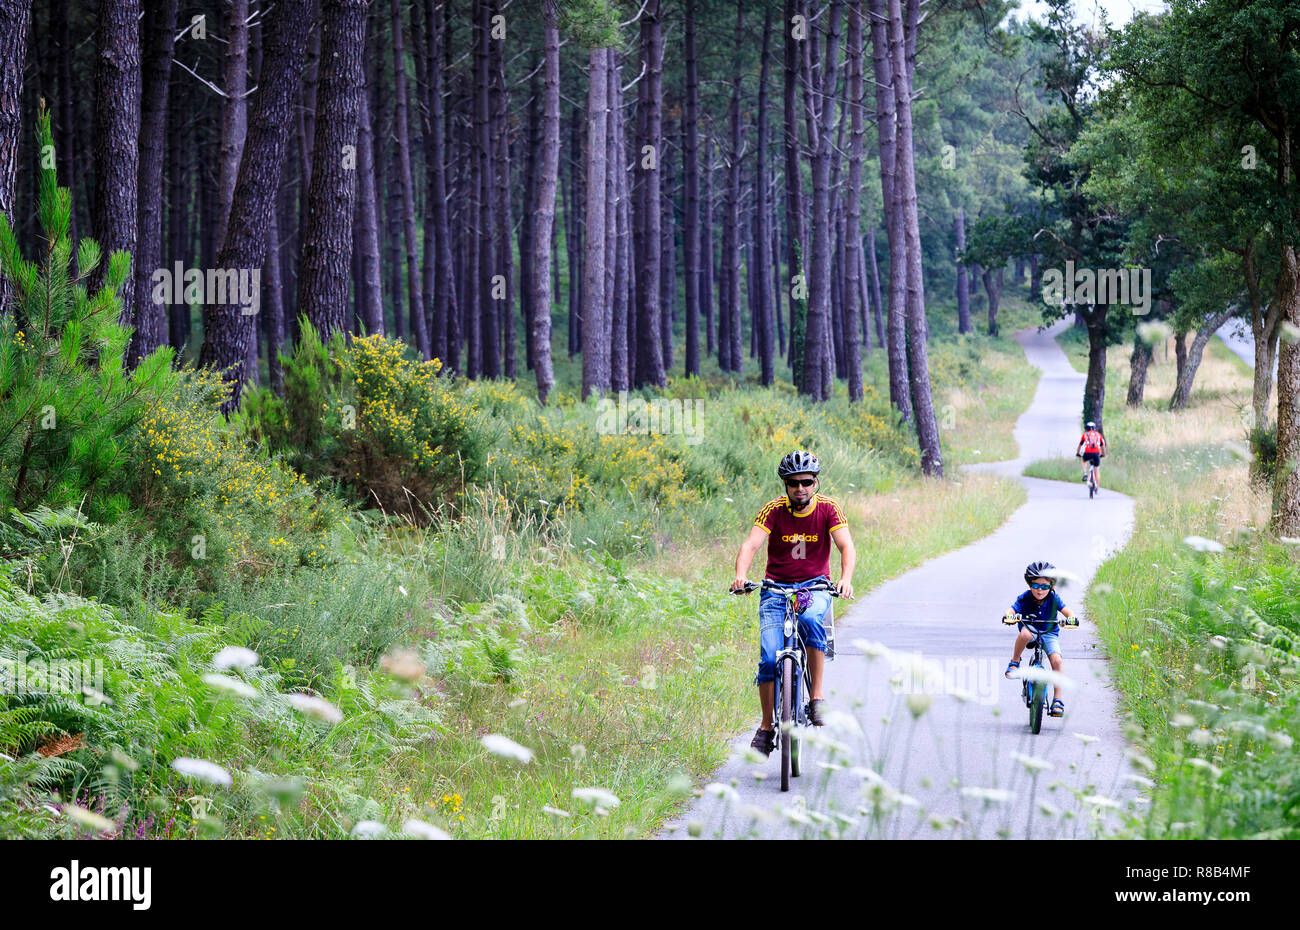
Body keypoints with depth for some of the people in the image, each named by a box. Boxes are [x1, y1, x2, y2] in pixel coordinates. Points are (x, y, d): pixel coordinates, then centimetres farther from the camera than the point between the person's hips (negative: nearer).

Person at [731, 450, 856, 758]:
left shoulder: (828, 508, -7)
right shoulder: (774, 510, -9)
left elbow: (846, 547, -17)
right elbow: (751, 544, -20)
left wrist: (846, 578, -37)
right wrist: (740, 575, -40)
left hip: (815, 585, -1)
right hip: (777, 587, 1)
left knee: (811, 620, -36)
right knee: (769, 658, -13)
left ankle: (817, 695, -24)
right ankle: (767, 726, 1)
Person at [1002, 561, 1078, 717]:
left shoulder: (1053, 598, -12)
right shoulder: (1024, 598, -16)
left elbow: (1066, 611, -21)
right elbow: (1011, 609, -28)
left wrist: (1071, 619, -45)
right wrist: (1008, 616, -52)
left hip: (1049, 634, 1)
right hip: (1030, 630, -1)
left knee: (1057, 660, -22)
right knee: (1025, 634, -40)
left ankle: (1057, 699, -14)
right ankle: (1014, 662, -15)